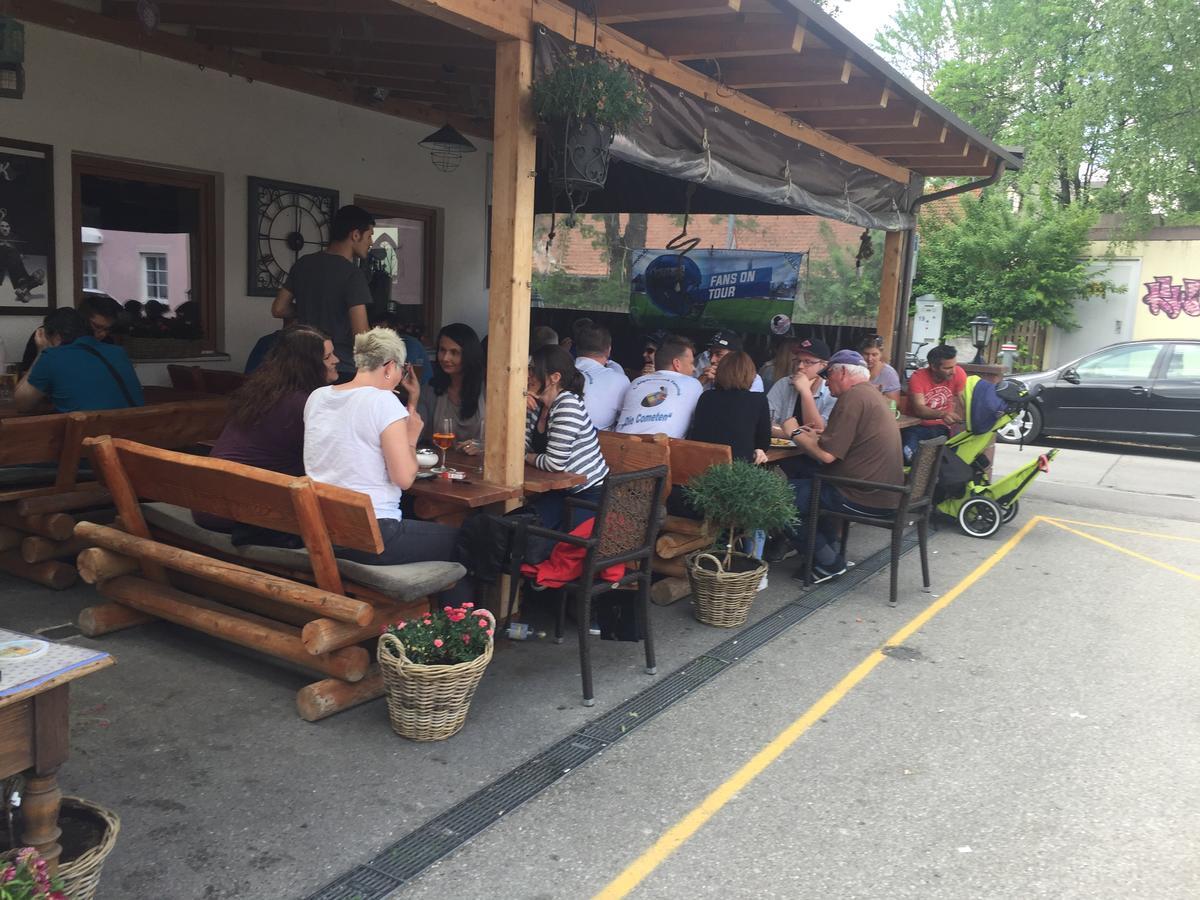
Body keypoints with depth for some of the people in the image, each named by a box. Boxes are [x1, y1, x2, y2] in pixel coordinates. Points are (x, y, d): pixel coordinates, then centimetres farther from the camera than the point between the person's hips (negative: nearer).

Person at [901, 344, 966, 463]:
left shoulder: (958, 373, -8)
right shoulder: (918, 377, -15)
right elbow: (918, 409, -26)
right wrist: (942, 414, -45)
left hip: (941, 427, 3)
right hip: (917, 427, -3)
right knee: (907, 454, -30)